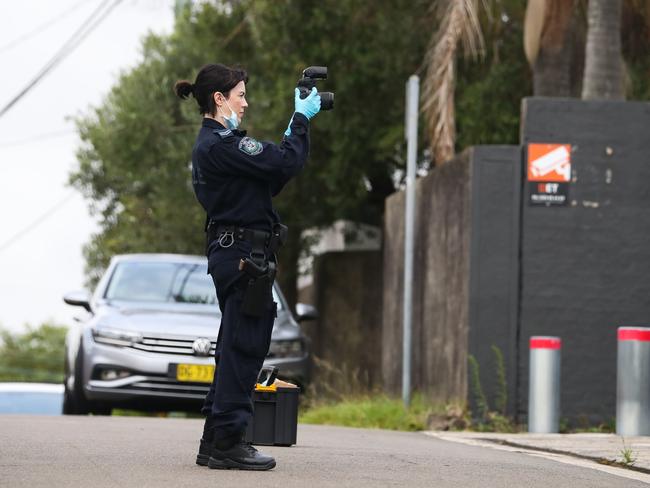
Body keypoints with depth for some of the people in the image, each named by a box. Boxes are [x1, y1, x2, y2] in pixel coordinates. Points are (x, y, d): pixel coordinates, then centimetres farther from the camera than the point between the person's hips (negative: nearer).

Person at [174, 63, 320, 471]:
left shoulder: (210, 143, 18)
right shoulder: (222, 143, -15)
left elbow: (269, 182, 18)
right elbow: (285, 164, -21)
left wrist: (295, 128, 12)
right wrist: (302, 120, -8)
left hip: (230, 252, 11)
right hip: (243, 253, -11)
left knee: (237, 347, 14)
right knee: (245, 348, -7)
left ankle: (215, 442, 17)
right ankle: (228, 441, -4)